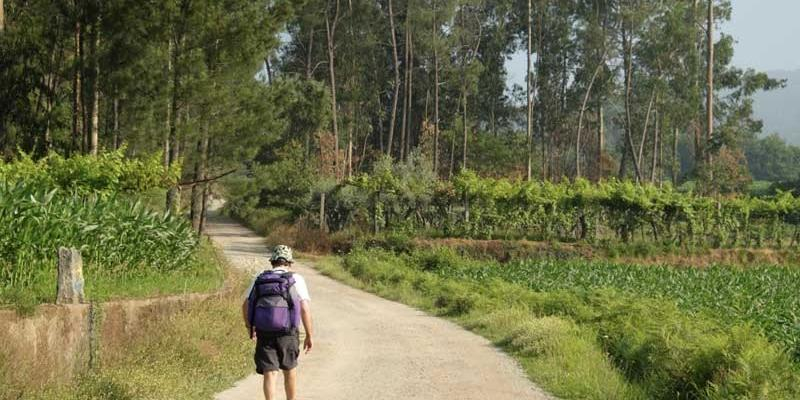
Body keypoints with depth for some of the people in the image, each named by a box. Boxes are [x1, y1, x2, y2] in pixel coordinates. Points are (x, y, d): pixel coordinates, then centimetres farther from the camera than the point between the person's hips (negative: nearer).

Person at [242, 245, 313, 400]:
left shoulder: (259, 279, 11)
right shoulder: (296, 279, 2)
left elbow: (245, 305, 10)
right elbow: (305, 308, -6)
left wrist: (249, 327, 25)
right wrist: (310, 335, -1)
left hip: (264, 334, 2)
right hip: (287, 333, -1)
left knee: (270, 374, 2)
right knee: (290, 370, 18)